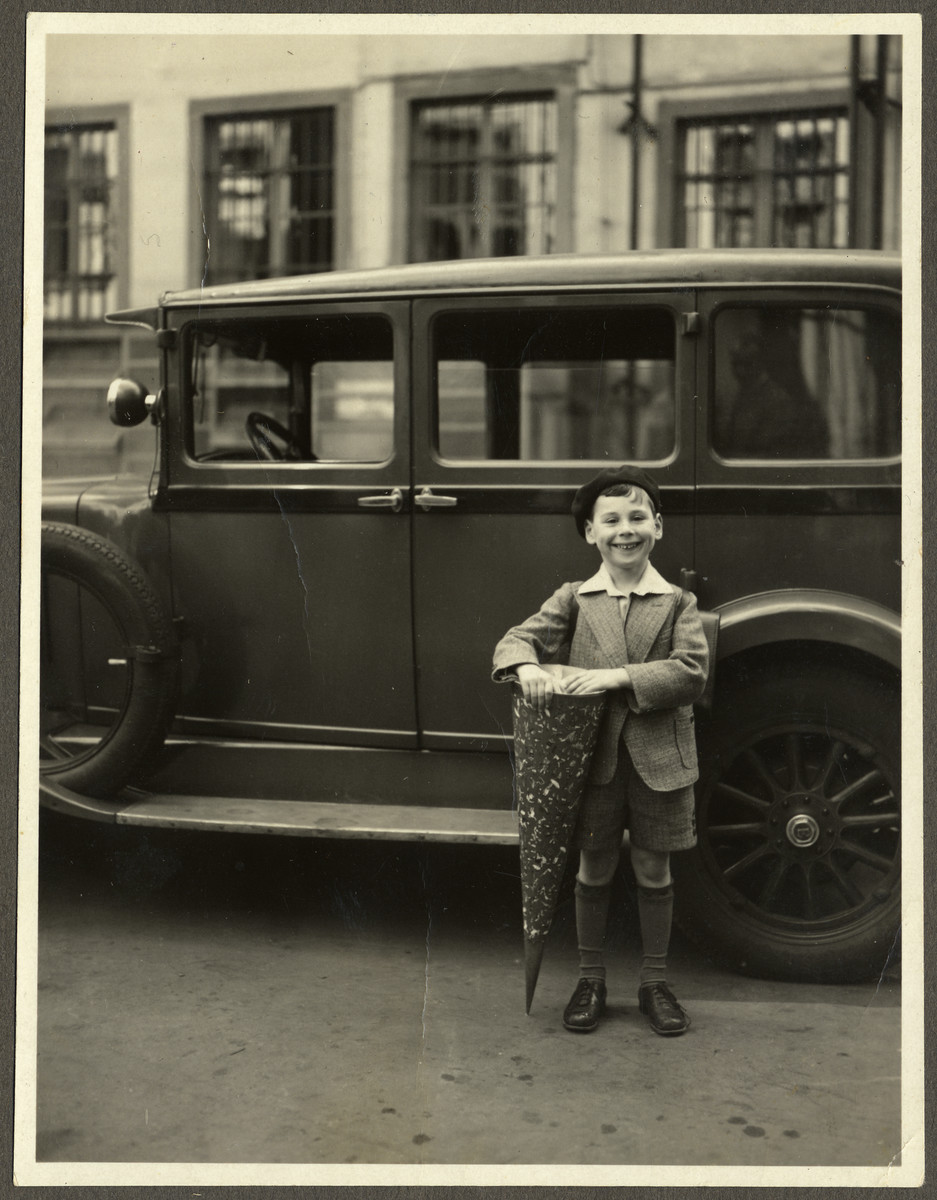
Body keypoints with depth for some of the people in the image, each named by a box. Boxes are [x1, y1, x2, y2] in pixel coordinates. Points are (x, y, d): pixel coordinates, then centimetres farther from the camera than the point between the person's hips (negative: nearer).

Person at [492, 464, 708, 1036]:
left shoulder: (678, 603, 0)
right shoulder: (574, 600, 4)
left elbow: (691, 672, -13)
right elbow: (518, 639, -2)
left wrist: (617, 676, -23)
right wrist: (528, 668, -26)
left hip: (658, 759, 0)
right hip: (592, 757, 1)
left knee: (654, 870, 11)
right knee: (594, 870, 11)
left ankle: (655, 982, 28)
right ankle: (591, 980, 28)